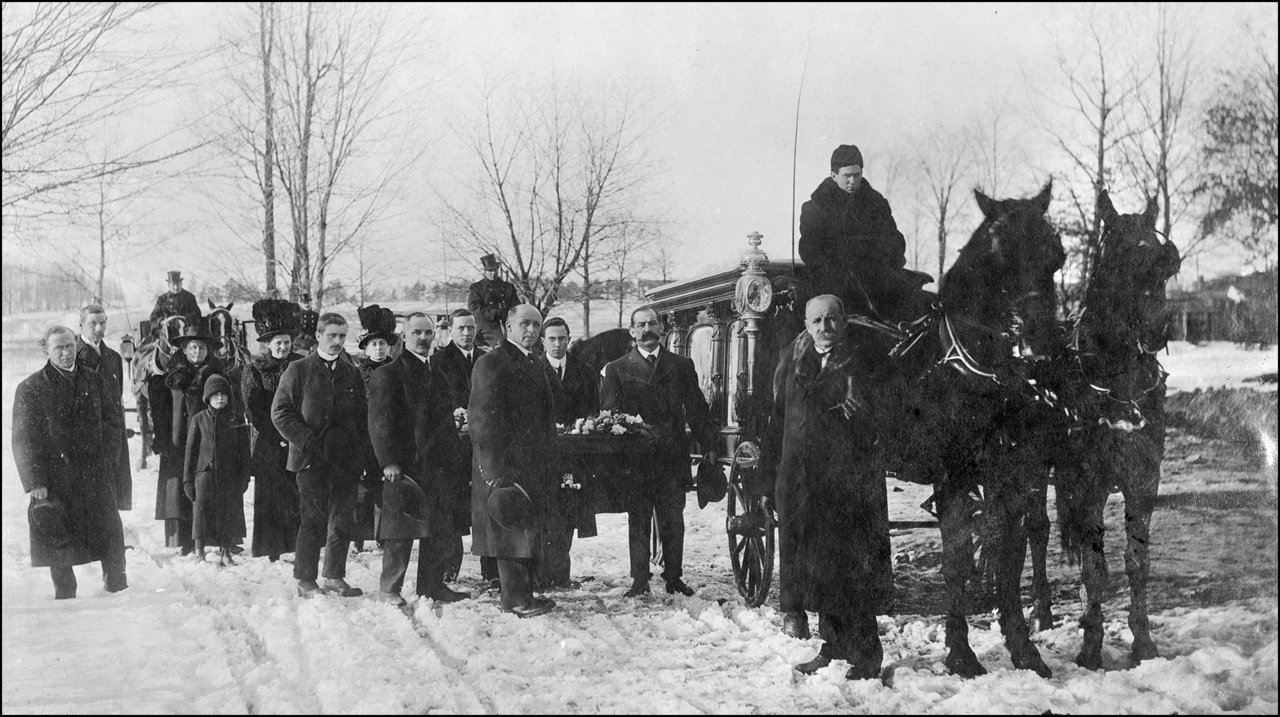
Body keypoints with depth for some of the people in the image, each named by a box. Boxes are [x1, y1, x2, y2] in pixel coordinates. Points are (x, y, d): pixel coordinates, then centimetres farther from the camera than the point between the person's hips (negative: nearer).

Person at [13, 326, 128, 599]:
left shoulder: (94, 381, 9)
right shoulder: (29, 389, 0)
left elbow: (113, 421, 13)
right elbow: (23, 440, -3)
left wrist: (105, 458, 0)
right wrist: (35, 482, -10)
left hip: (96, 474, 2)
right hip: (54, 479, -2)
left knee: (110, 536, 2)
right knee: (59, 544, 1)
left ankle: (118, 588, 16)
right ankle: (65, 595, 14)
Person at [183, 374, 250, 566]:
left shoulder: (235, 420, 5)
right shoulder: (199, 420, 2)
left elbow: (244, 452, 7)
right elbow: (190, 450, 3)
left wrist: (243, 478, 1)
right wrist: (187, 479, -1)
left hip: (229, 477, 1)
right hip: (205, 473, -1)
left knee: (229, 514, 5)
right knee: (202, 514, -2)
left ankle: (225, 554, 16)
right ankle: (199, 554, 7)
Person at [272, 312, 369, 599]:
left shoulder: (352, 373, 13)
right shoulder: (298, 370, 0)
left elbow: (362, 415, 18)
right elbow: (280, 412, -3)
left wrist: (359, 445, 4)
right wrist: (306, 441, -12)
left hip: (346, 458, 4)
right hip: (311, 458, -4)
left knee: (343, 519, 5)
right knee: (314, 519, -5)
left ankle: (335, 577, 16)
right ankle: (306, 581, 4)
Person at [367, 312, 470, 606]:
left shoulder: (439, 375, 19)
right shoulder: (388, 375, -3)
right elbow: (379, 422, -10)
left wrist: (449, 457, 15)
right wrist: (388, 461, -17)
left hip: (437, 464, 7)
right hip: (404, 465, -7)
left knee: (439, 530, 7)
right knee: (400, 531, -4)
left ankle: (432, 584, 16)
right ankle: (389, 589, 3)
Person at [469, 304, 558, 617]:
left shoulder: (535, 367, 20)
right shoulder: (491, 363, -7)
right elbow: (482, 418, -13)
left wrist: (548, 467, 16)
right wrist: (495, 470, -19)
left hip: (533, 465, 8)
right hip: (505, 464, -8)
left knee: (529, 530, 9)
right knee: (511, 530, -6)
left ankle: (521, 594, 15)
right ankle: (517, 598, -3)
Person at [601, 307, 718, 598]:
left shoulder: (682, 366, 12)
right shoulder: (616, 369, 7)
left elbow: (697, 409, 9)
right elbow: (609, 414, 2)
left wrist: (709, 445, 0)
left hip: (673, 457, 1)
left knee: (674, 521, 2)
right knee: (638, 521, 2)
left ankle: (674, 577, 12)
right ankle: (639, 580, 8)